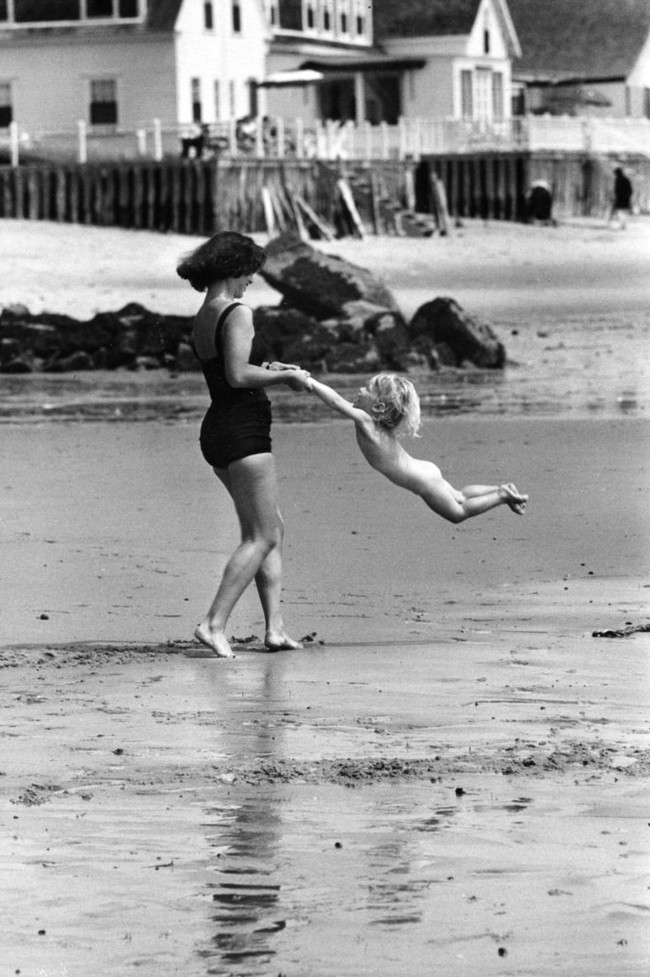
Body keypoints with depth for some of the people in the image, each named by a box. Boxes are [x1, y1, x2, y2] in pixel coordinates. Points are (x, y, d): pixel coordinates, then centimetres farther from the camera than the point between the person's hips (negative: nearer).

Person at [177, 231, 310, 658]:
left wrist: (267, 368, 19)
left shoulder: (203, 318, 14)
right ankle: (214, 623, -11)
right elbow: (237, 376, -22)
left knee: (274, 529, 15)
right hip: (243, 431, -10)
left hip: (217, 431, 10)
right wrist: (285, 377, -10)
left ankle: (275, 627, 12)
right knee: (261, 537, -4)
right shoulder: (238, 313, -14)